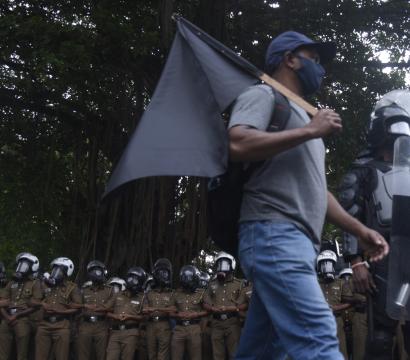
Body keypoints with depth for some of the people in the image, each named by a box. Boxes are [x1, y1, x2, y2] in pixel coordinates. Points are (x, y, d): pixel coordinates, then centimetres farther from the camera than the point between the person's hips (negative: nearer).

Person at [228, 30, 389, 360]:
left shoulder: (298, 113, 32)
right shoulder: (264, 94, 5)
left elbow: (314, 191, 31)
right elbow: (238, 144, -17)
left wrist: (359, 229, 21)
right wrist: (311, 130, -11)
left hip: (296, 242, 10)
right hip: (275, 235, -10)